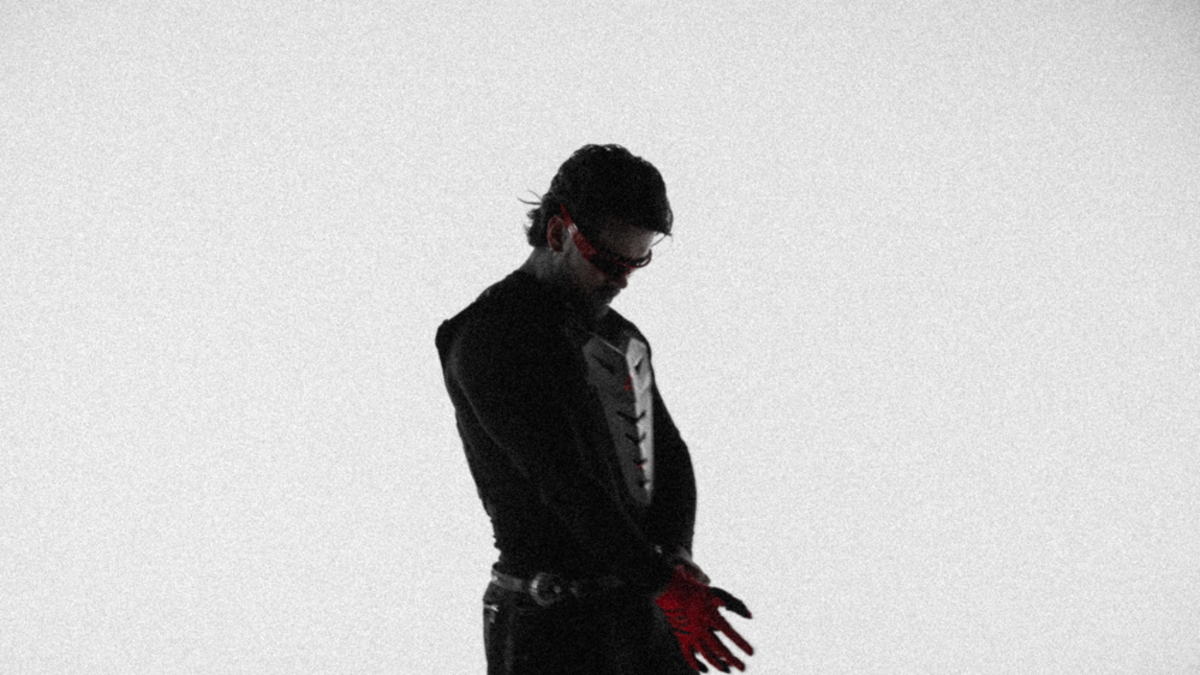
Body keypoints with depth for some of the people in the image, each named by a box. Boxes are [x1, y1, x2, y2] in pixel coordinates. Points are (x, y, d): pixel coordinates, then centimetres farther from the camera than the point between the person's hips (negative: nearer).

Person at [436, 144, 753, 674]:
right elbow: (563, 479, -22)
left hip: (641, 612, 8)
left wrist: (675, 557, -10)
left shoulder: (620, 337, 17)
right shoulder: (491, 339, -13)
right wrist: (665, 584, -27)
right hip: (553, 628, -8)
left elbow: (669, 457, 10)